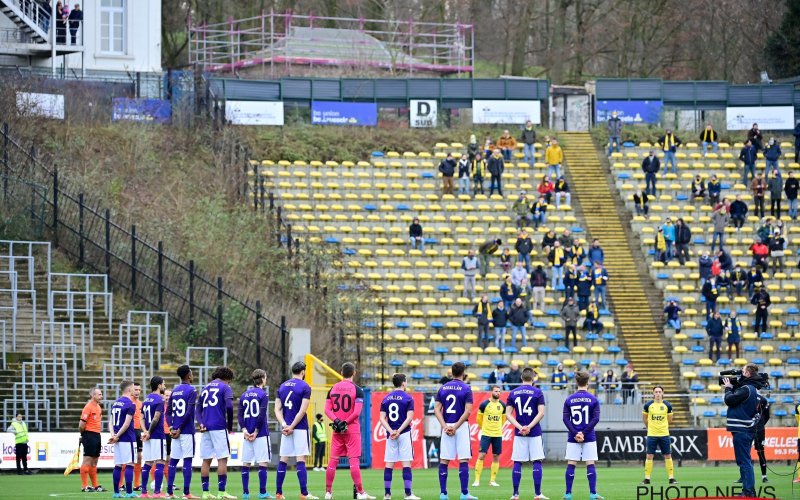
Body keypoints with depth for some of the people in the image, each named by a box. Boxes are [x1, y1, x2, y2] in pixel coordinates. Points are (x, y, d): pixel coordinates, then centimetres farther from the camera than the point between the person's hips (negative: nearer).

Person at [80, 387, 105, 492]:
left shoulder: (98, 407, 14)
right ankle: (84, 486, -5)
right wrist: (83, 434, -2)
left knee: (94, 462, 13)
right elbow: (82, 424, -16)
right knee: (87, 461, -7)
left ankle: (95, 485, 18)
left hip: (97, 436, 9)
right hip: (89, 436, -9)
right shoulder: (88, 407, -14)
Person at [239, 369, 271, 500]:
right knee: (263, 462, -3)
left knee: (246, 463, 7)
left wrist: (244, 430, -2)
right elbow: (262, 415, -12)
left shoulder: (244, 395, 11)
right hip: (261, 434, -5)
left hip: (247, 434, 5)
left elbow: (240, 415, 4)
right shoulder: (263, 394, -5)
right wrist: (256, 431, -7)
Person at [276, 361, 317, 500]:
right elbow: (302, 411, -13)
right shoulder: (305, 387, -6)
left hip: (286, 428, 5)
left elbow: (277, 409, 5)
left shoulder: (282, 387, 11)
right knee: (301, 460, -6)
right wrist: (291, 427, -10)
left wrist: (284, 425, -4)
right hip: (300, 427, -5)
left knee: (283, 460, 7)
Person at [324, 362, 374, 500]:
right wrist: (345, 422, -10)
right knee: (354, 460, -5)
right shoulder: (357, 390, -7)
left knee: (333, 460, 6)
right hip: (352, 429, -4)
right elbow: (357, 412, -16)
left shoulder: (333, 389, 8)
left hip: (337, 431, 4)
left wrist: (336, 421, -9)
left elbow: (327, 409, 2)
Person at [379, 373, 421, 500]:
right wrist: (399, 431, -13)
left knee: (389, 464, 5)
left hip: (390, 435, 4)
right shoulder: (408, 398, -4)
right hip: (404, 433, -4)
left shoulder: (386, 399, 8)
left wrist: (391, 431, -7)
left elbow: (382, 418, 1)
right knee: (406, 463, -3)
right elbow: (409, 417, -12)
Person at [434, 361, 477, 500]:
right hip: (461, 426, -4)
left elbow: (437, 409, 1)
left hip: (446, 427, 4)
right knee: (463, 460, -1)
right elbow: (467, 411, -13)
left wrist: (445, 426, -6)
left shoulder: (443, 388, 7)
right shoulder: (466, 389, -5)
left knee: (444, 461, 5)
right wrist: (456, 426, -12)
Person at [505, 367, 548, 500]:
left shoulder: (513, 393, 5)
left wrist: (520, 427, -7)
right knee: (537, 462, 3)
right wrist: (529, 427, -12)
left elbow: (508, 414, 0)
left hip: (519, 434, 2)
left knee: (517, 463, 5)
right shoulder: (537, 392, -3)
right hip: (534, 433, -2)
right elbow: (541, 413, -11)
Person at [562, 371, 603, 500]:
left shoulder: (569, 400, 3)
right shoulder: (593, 399, -1)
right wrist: (584, 433, -9)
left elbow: (565, 418, -4)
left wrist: (575, 433, -10)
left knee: (571, 465, 3)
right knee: (590, 465, 0)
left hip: (573, 438, 1)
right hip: (589, 438, -1)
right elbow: (596, 418, -9)